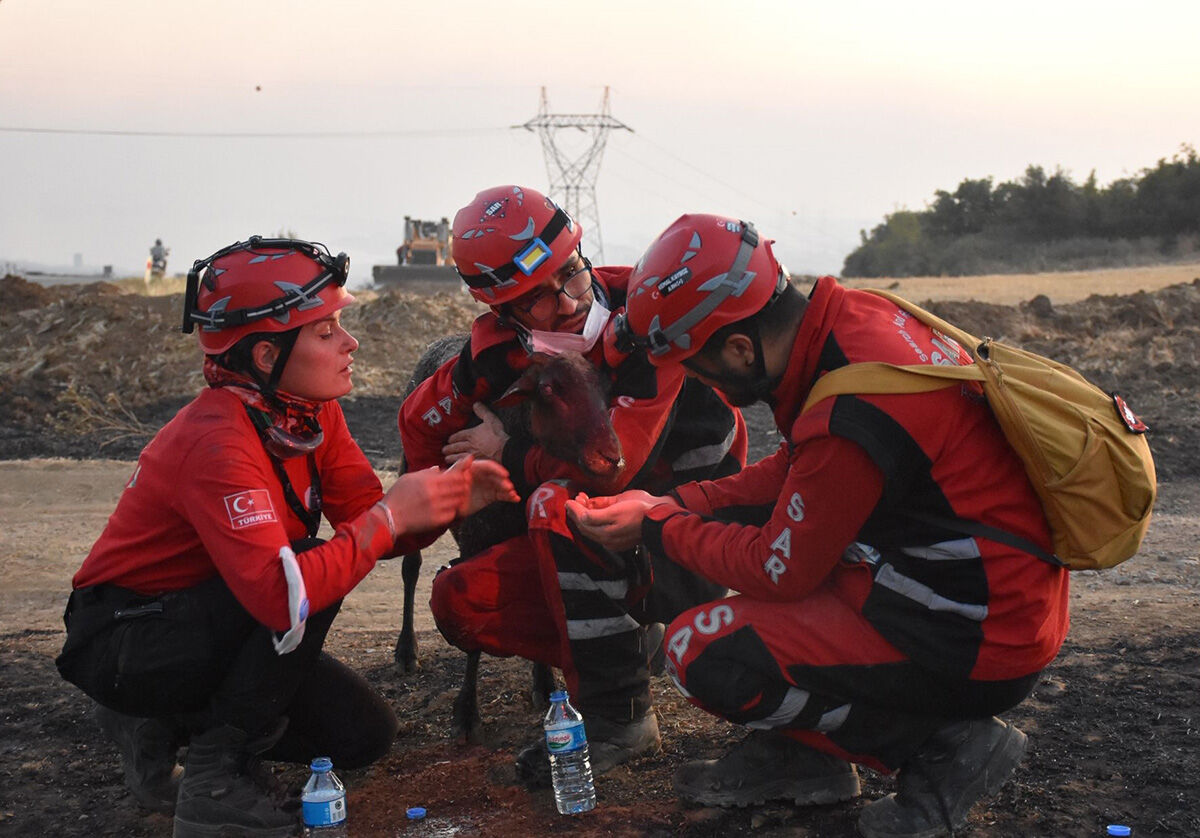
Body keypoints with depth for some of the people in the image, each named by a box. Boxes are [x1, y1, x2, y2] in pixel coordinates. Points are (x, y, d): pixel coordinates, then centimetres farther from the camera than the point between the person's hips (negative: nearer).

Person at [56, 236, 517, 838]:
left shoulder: (312, 413, -3)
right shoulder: (218, 443, -31)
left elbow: (369, 526, -3)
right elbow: (282, 595, -42)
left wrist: (444, 503, -22)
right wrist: (391, 515, -34)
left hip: (212, 627, 9)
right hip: (121, 639, -9)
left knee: (365, 734, 1)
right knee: (318, 573, -29)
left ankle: (164, 725, 14)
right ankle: (215, 778, -16)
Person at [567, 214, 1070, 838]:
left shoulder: (847, 417, -29)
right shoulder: (846, 316, -2)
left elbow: (779, 573, -15)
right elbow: (792, 472, 12)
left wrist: (657, 529, -2)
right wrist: (672, 504, 5)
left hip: (975, 650, -9)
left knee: (702, 653, -13)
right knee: (731, 523, 16)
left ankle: (944, 745, -2)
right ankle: (798, 754, 17)